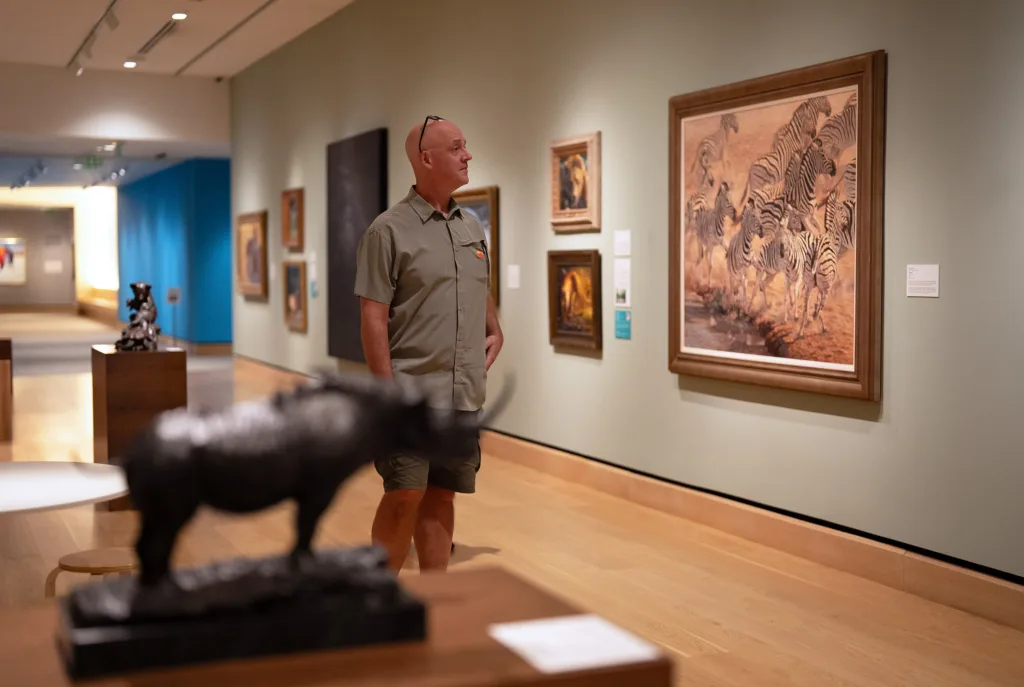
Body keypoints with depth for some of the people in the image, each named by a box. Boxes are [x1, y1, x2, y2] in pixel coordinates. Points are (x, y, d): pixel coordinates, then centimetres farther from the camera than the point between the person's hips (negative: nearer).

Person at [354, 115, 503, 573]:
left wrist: (495, 333, 11)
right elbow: (372, 317, -11)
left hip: (464, 394, 6)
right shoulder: (389, 230, -8)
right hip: (412, 393, -6)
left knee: (441, 497, 11)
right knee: (404, 497, -4)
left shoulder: (471, 227, 13)